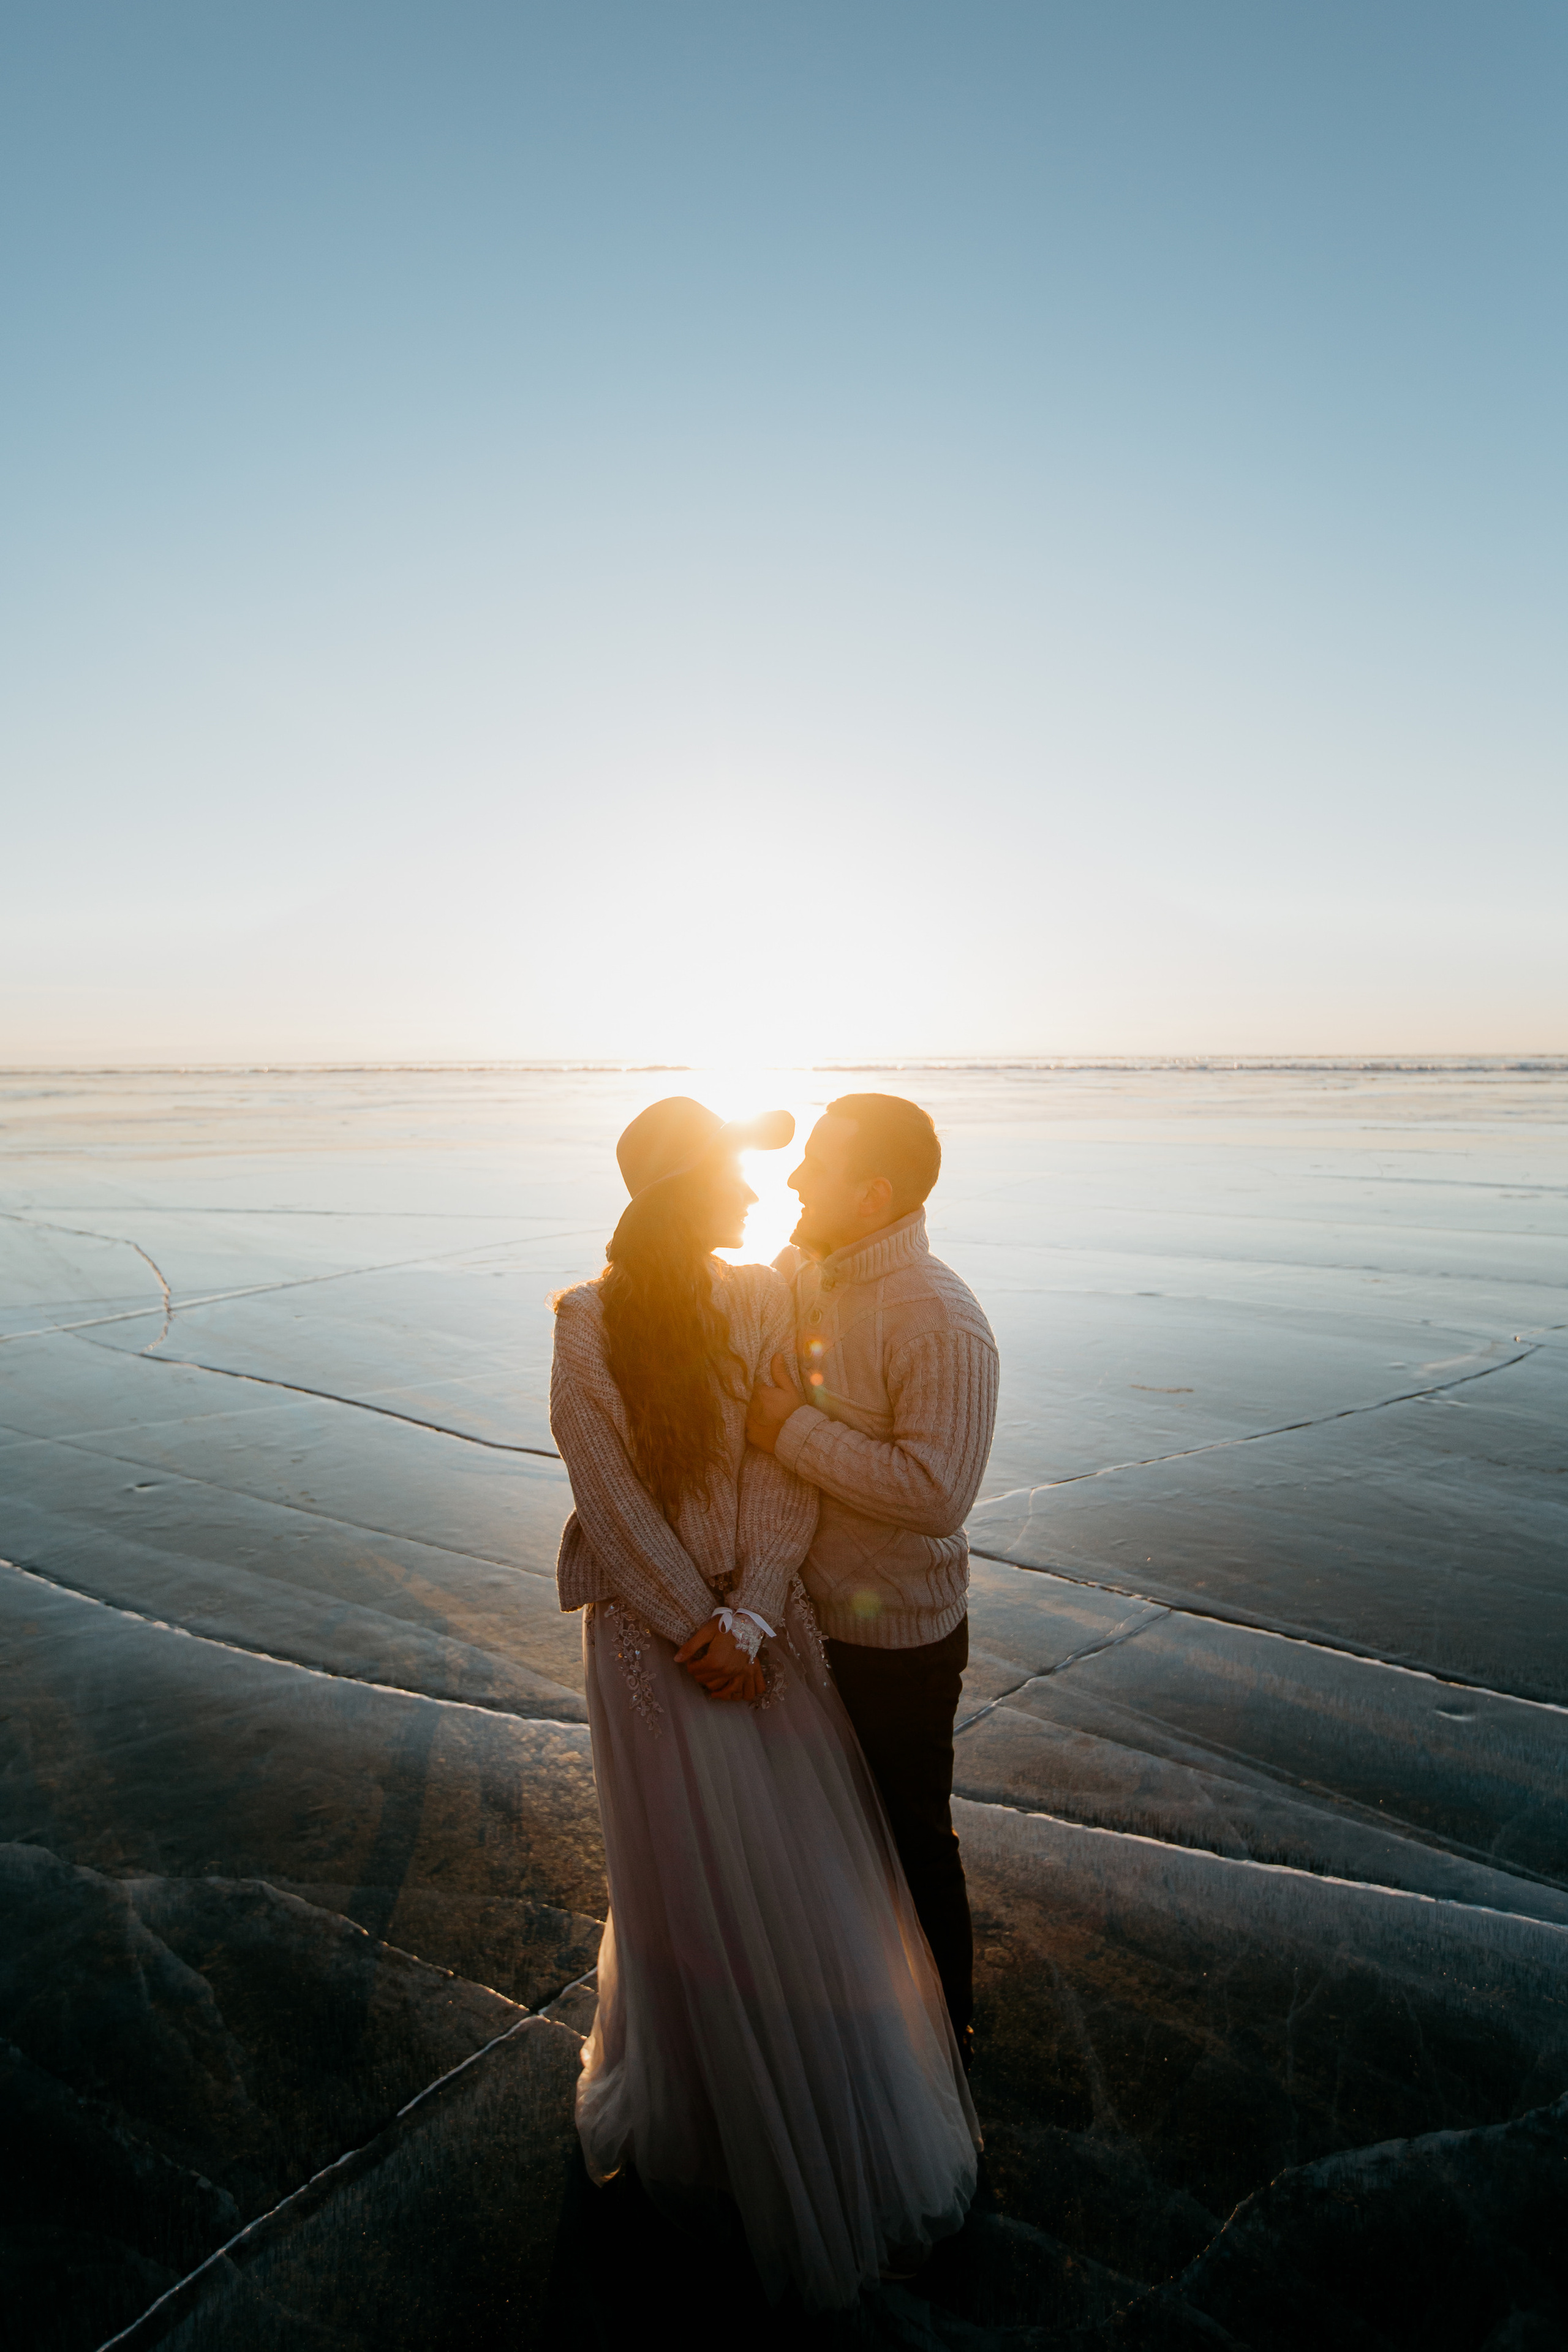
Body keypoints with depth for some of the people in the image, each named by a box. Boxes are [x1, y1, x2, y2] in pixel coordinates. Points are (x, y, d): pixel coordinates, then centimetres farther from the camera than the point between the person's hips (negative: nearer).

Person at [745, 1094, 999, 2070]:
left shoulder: (940, 1322, -27)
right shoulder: (795, 1274, -3)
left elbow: (937, 1494, -32)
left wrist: (794, 1432, -28)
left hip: (897, 1637, -7)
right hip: (802, 1613, 7)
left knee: (911, 1837, 16)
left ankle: (942, 2025, 43)